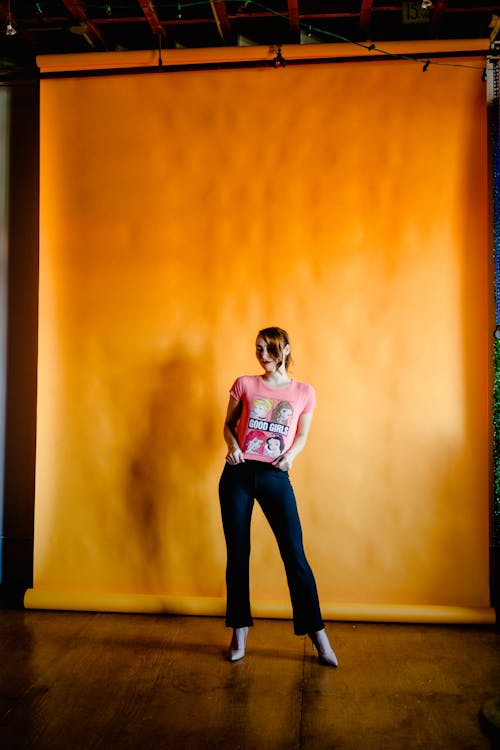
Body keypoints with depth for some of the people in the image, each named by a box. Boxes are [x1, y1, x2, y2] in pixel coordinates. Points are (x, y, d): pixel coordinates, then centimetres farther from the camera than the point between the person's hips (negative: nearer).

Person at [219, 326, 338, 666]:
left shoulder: (304, 392, 5)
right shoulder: (244, 384, 5)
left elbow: (302, 435, 13)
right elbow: (229, 423, 13)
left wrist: (290, 456, -7)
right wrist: (232, 445, -7)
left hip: (276, 476, -1)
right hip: (239, 474, 1)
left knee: (295, 555, -1)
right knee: (238, 554, 8)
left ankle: (318, 634, 14)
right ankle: (240, 631, 25)